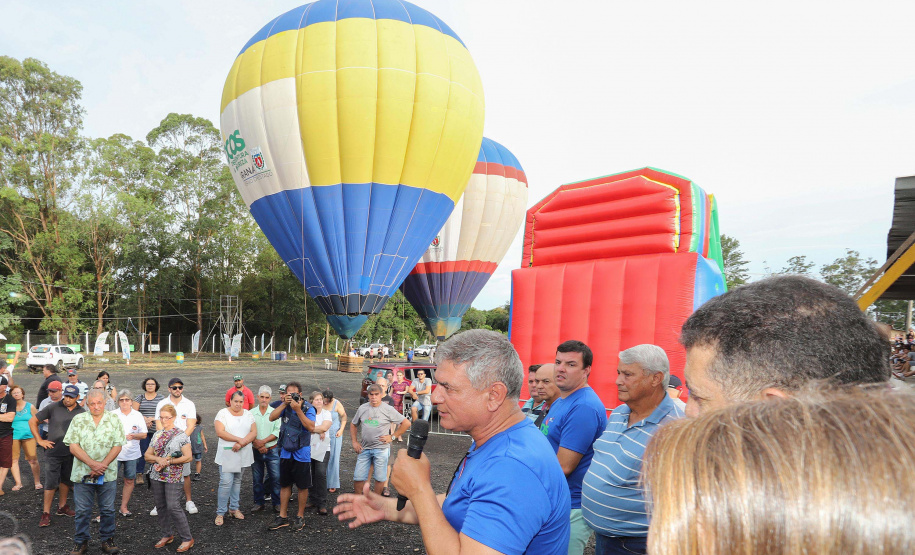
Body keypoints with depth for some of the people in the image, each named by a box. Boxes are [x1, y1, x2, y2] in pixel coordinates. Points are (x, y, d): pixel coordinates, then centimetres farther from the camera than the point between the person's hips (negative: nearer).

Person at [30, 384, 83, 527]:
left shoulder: (81, 412, -1)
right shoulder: (53, 408, -8)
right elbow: (32, 421, 0)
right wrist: (40, 440, -5)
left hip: (71, 452, 3)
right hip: (54, 452, -3)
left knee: (66, 480, 15)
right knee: (51, 483, -3)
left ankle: (62, 507, 30)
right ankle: (46, 513, 7)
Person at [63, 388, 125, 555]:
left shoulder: (114, 420, 2)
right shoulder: (78, 420, 2)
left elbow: (117, 446, -2)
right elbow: (73, 447, -4)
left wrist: (102, 465, -15)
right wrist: (92, 464, -15)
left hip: (108, 474, 0)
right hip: (82, 474, 0)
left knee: (107, 510, 7)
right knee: (82, 511, 7)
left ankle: (107, 540, 21)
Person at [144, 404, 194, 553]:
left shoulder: (181, 435, -6)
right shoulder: (157, 434, 10)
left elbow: (188, 457, -10)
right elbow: (147, 455, 11)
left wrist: (169, 461, -16)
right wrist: (158, 459, -10)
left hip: (173, 477, -6)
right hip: (156, 476, 6)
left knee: (173, 507, -9)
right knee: (161, 506, 11)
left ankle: (187, 538, 1)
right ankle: (167, 535, 27)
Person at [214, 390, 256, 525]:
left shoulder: (248, 414, 8)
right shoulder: (223, 413, -3)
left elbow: (254, 432, 1)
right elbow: (220, 432, -14)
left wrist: (242, 443, -16)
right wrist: (239, 439, -18)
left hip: (243, 454, 4)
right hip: (227, 454, -4)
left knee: (237, 481, 13)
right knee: (226, 482, -9)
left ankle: (234, 508, 24)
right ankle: (220, 513, 0)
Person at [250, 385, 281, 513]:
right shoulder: (251, 413, 4)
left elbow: (278, 432, -7)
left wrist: (263, 441, -15)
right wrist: (257, 444, -14)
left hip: (272, 451, -1)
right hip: (255, 451, 2)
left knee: (275, 477, -2)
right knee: (256, 479, 9)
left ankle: (277, 503, 9)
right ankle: (259, 502, 22)